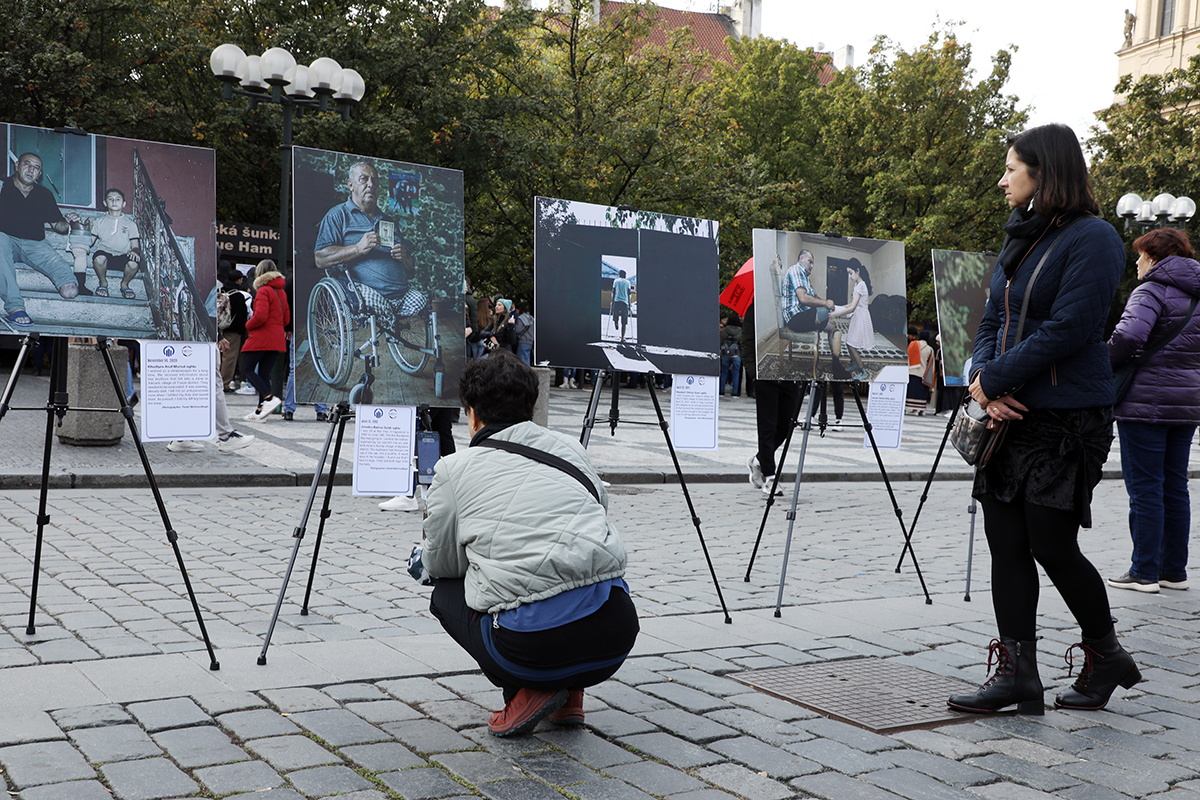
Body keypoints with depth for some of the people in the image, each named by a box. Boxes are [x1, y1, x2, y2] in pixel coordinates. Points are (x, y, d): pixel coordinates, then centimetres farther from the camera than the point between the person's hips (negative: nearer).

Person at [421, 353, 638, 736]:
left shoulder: (455, 468, 8)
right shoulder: (572, 449, 17)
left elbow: (441, 564, 18)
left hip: (532, 644, -4)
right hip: (617, 634, 5)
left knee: (445, 593, 26)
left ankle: (526, 691, 7)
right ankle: (569, 693, 24)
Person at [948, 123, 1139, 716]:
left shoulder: (1091, 239, -10)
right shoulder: (1018, 240, 15)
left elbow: (1067, 330, -19)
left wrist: (993, 379, -15)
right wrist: (984, 382, -5)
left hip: (1066, 420, -8)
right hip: (1011, 416, 8)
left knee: (1052, 546, -3)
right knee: (1007, 545, 4)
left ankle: (1106, 656, 21)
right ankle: (1017, 673, 11)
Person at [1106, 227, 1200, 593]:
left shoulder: (1151, 291, -11)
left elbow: (1129, 335, -26)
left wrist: (1103, 364, -11)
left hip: (1147, 402, -8)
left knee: (1144, 488, -3)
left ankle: (1144, 572, 1)